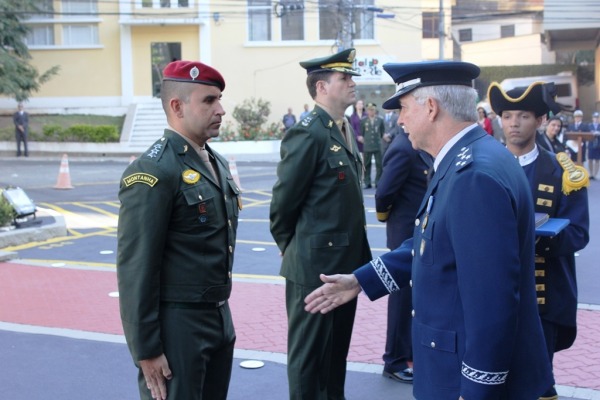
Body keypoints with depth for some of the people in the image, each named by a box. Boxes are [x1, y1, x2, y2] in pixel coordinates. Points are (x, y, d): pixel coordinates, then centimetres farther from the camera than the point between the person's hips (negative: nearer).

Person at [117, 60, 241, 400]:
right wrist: (146, 350, -17)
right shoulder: (153, 171, -18)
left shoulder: (217, 162, 10)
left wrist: (221, 313, 18)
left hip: (220, 317, 8)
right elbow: (136, 268, -19)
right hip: (177, 324, -8)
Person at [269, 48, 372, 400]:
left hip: (346, 262, 9)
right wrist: (291, 249, -1)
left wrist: (358, 256, 16)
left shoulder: (346, 131, 10)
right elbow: (284, 203, -14)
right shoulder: (307, 135, -18)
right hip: (315, 265, -8)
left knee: (337, 348, 21)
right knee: (309, 352, 7)